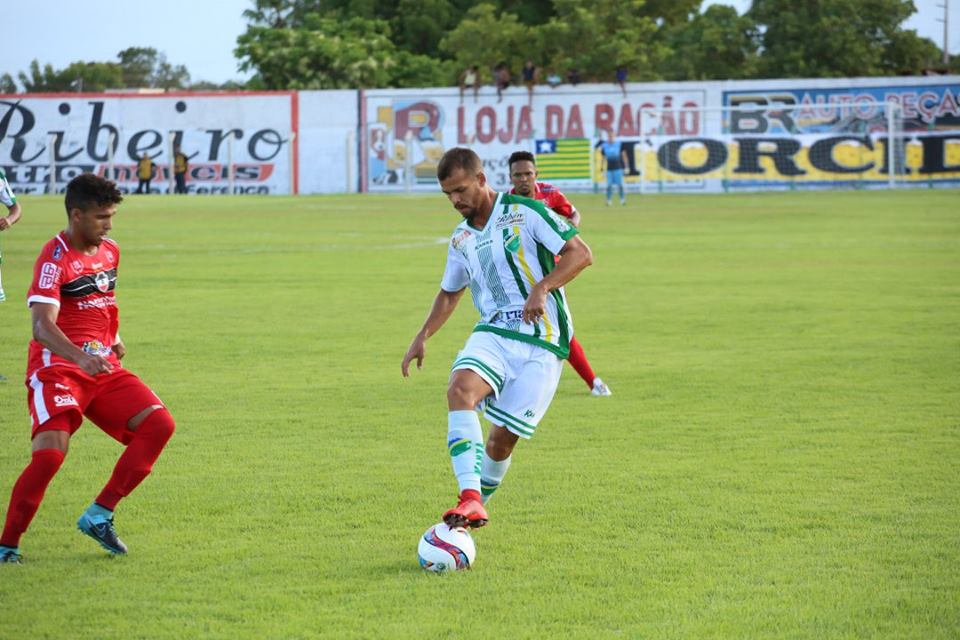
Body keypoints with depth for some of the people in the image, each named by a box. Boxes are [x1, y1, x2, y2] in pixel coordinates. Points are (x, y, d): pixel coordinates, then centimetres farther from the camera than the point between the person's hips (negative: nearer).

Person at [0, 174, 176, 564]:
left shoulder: (110, 253, 12)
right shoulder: (55, 258, -13)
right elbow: (41, 325, -26)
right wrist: (80, 356, -42)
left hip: (104, 369, 7)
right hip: (57, 369, -7)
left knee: (159, 425, -9)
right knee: (50, 454, -23)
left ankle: (99, 515, -2)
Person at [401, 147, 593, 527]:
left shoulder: (524, 213, -5)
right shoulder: (461, 240, 16)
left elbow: (581, 253, -10)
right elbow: (450, 292, 32)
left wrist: (541, 288, -22)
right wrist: (423, 336, 18)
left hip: (541, 343, -4)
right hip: (492, 334, 4)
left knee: (503, 436, -9)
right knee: (461, 389, -28)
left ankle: (476, 507, 18)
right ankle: (470, 501, -38)